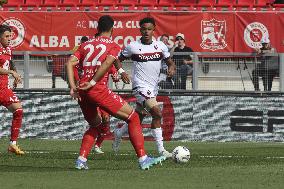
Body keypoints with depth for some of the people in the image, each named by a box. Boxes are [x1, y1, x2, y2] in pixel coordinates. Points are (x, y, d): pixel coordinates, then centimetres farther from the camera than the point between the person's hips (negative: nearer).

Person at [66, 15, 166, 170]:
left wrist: (73, 86, 1)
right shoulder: (114, 46, 6)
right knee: (133, 118, 5)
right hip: (98, 89, -6)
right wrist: (92, 83, -14)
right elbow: (107, 63, -14)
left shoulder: (86, 45, 20)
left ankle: (81, 160, 12)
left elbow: (70, 63, 6)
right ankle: (143, 159, -2)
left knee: (95, 126, 29)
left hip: (82, 92, 6)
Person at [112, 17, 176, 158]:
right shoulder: (133, 47, -5)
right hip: (141, 87, -6)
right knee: (157, 113, -21)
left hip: (154, 88, 6)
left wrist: (171, 68, -12)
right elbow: (118, 59, 8)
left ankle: (118, 133, 43)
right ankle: (161, 150, -18)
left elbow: (170, 62, 11)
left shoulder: (160, 46, 3)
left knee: (138, 118, 16)